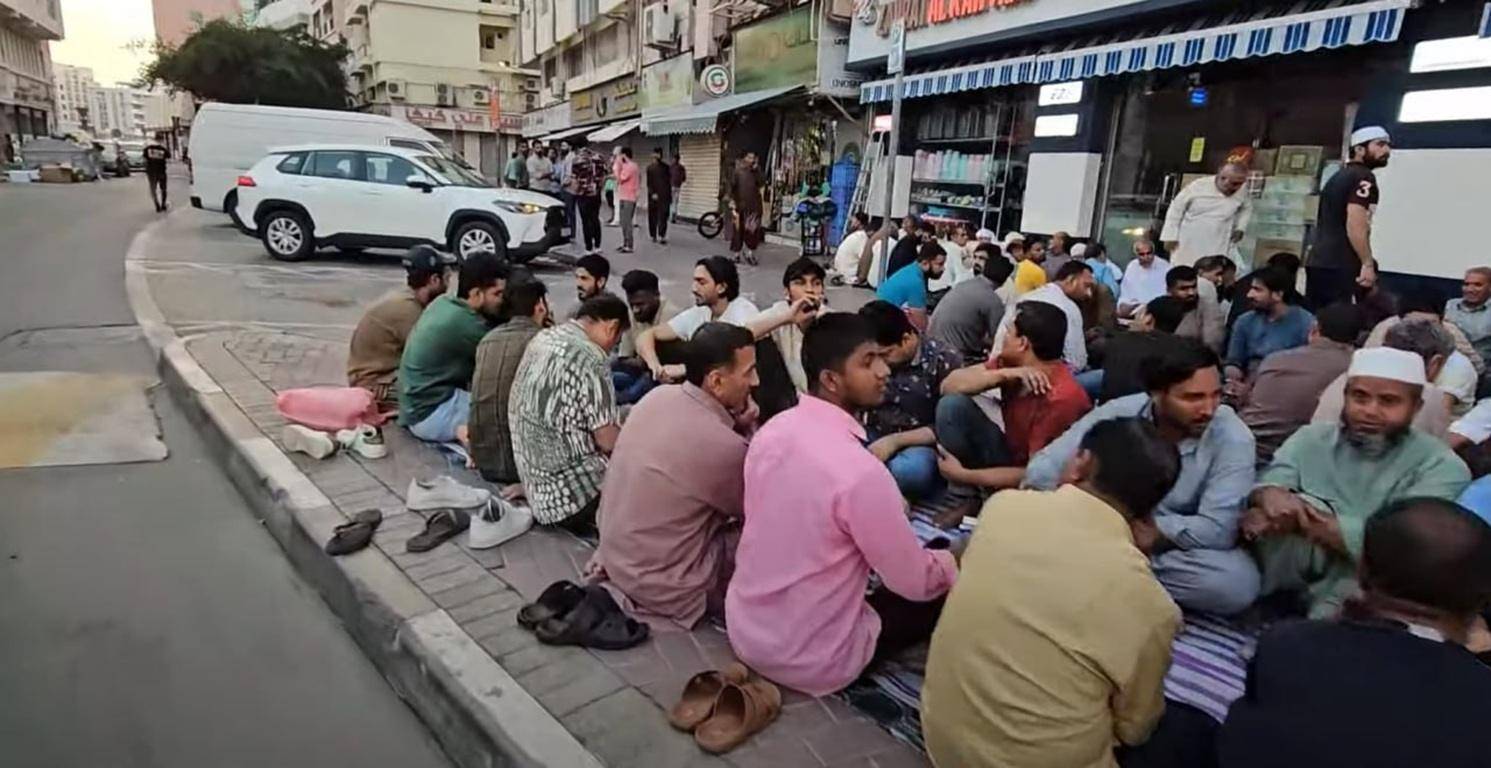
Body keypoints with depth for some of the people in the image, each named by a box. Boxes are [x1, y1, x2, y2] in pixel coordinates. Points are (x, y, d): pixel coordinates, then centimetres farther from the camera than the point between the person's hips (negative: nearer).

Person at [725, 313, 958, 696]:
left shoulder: (771, 430, -6)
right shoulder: (860, 470, -29)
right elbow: (916, 582, -16)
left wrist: (885, 514, 12)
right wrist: (954, 560, 5)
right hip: (812, 661, -7)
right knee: (948, 590, 7)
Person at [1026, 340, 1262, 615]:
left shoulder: (1233, 439, -19)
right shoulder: (1119, 413, -15)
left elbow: (1217, 530, -25)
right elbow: (1041, 471, -15)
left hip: (1182, 550, 1)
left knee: (1239, 582, -33)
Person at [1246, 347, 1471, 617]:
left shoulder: (1441, 465, -3)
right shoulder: (1311, 438, 9)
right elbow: (1267, 484, -5)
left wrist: (1301, 521, -23)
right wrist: (1272, 497, -30)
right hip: (1291, 580, 2)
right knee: (1302, 504, -25)